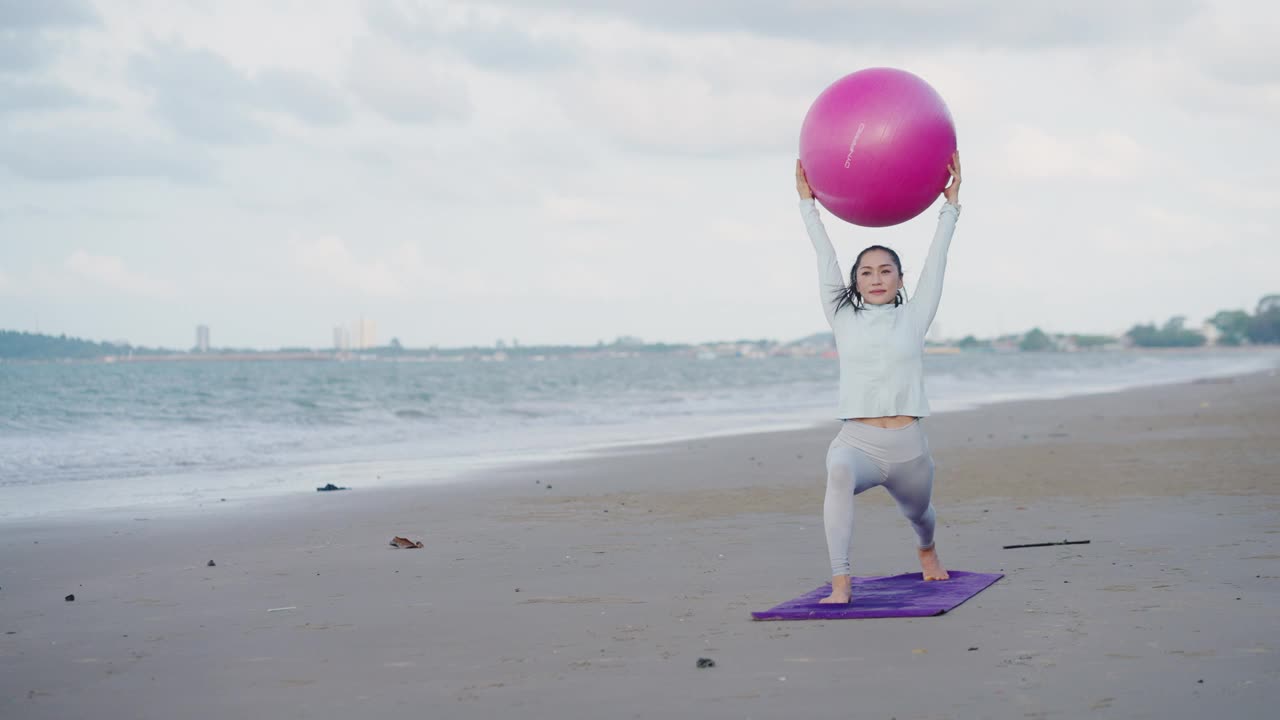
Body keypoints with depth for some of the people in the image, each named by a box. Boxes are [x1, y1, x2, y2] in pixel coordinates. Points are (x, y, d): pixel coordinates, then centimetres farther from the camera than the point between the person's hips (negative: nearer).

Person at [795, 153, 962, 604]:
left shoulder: (914, 317, 6)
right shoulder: (843, 318, 7)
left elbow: (936, 260, 6)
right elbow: (826, 261, 8)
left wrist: (951, 204, 5)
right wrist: (808, 203, 10)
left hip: (909, 446, 2)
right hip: (857, 442, -2)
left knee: (918, 513, 25)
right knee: (840, 471, -38)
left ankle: (927, 550, 66)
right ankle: (840, 584, -40)